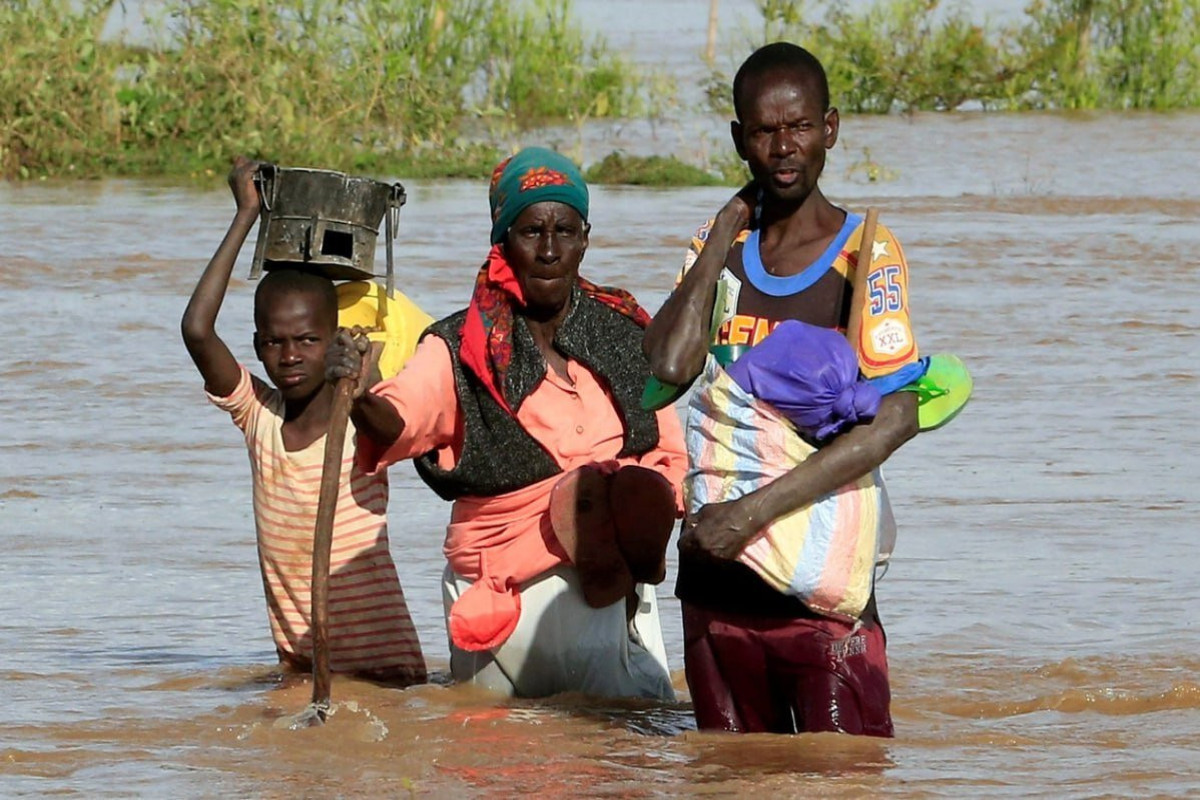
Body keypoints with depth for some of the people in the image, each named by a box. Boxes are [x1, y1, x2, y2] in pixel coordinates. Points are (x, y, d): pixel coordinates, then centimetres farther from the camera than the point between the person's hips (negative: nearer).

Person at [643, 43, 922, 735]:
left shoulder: (865, 253, -5)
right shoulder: (724, 243, 11)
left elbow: (896, 418, -15)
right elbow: (669, 365, -7)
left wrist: (756, 510, -20)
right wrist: (726, 233, -3)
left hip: (824, 583, -5)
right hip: (717, 571, 5)